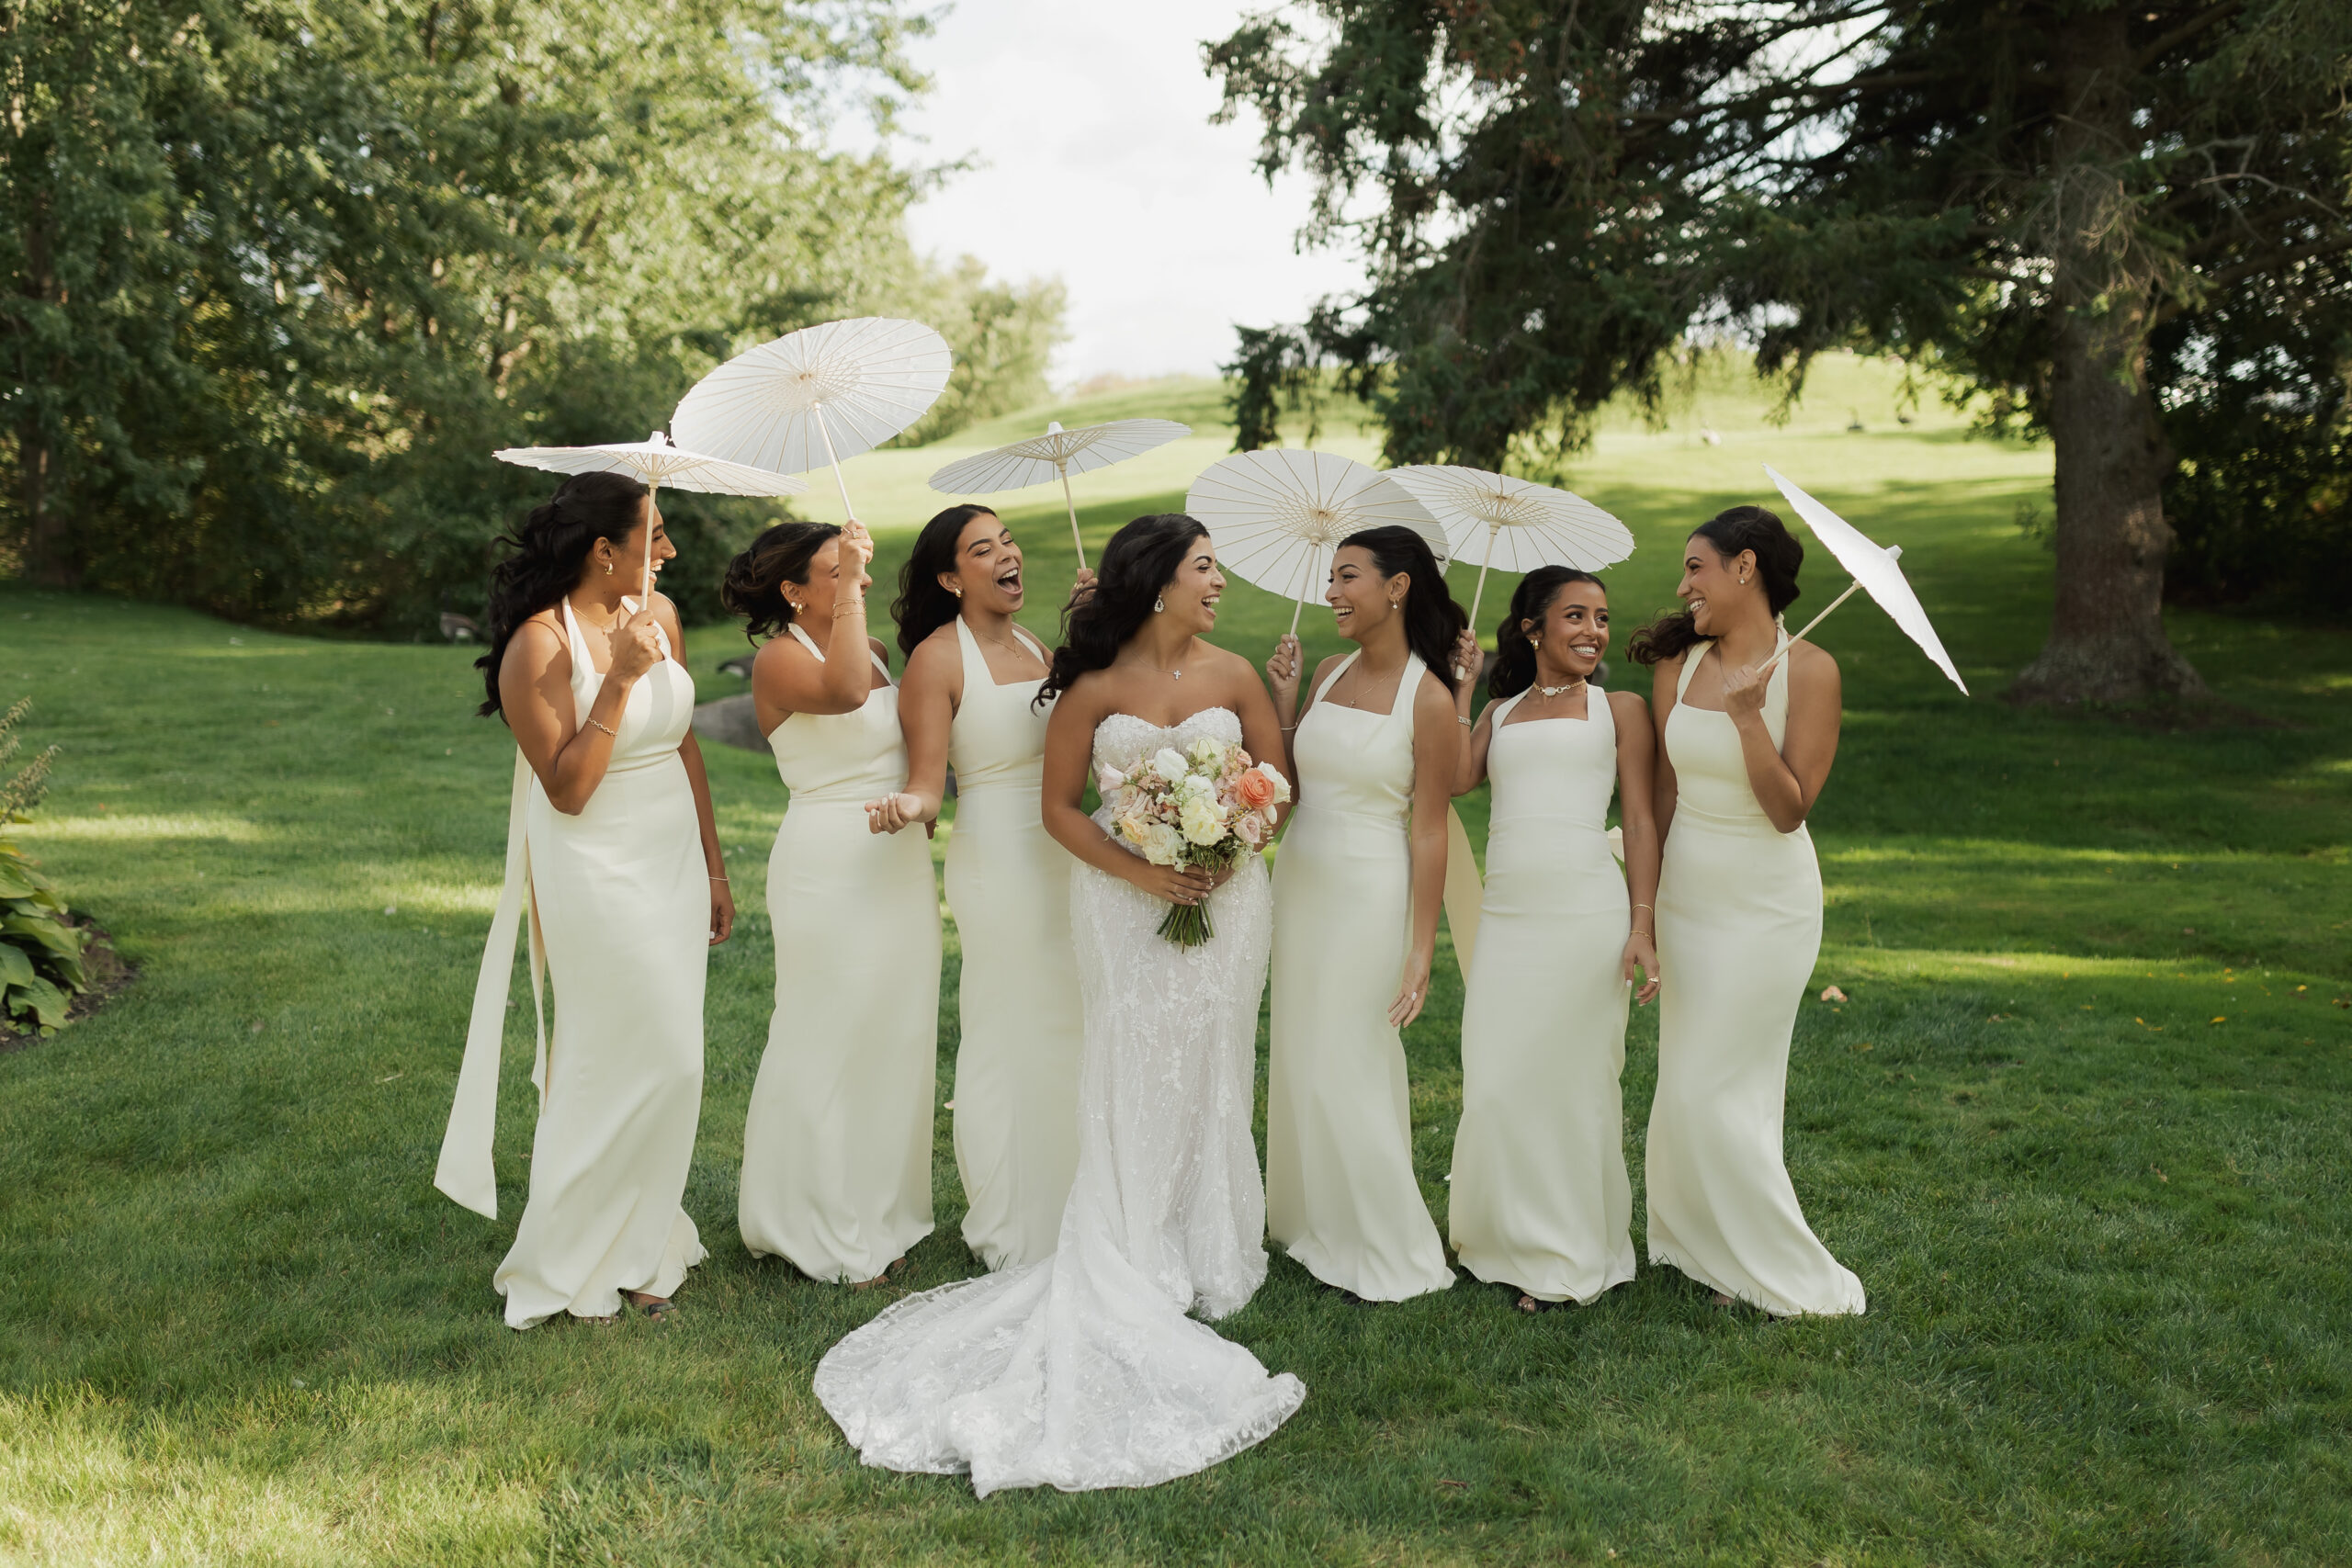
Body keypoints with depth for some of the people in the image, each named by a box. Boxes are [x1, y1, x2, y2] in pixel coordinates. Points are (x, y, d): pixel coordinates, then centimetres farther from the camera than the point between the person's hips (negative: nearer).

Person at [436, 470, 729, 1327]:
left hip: (674, 868, 7)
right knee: (631, 1063, -2)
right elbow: (567, 788, -19)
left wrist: (713, 868, 14)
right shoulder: (541, 644, -16)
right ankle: (573, 1264, 17)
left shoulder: (659, 615, 4)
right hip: (600, 879, -7)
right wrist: (619, 679, -24)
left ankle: (640, 1244, 29)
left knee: (668, 1063, 12)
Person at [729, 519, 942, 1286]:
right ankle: (820, 1231, 17)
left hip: (901, 866, 8)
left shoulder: (876, 649, 12)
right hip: (830, 868, -8)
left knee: (894, 1036, 14)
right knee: (830, 1042, 1)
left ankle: (877, 1215, 29)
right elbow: (842, 692, -32)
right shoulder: (781, 658, -11)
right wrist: (847, 588, -28)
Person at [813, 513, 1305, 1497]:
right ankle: (1137, 1269, 14)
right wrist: (1138, 872, -14)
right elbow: (1059, 805, -2)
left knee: (1211, 1073, 9)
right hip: (1127, 901, -2)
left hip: (1225, 895, 3)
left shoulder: (1233, 676, 3)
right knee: (1133, 1076, 2)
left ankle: (1210, 1259, 24)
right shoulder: (1095, 688, -5)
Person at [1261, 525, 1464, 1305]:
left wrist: (1420, 952, -14)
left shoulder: (1428, 699, -12)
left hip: (1369, 893, -7)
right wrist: (1284, 705, -1)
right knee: (1299, 1057, 13)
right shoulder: (1329, 672, 7)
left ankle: (1385, 1251, 17)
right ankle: (1315, 1222, 30)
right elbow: (1291, 782, 9)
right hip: (1300, 881, 7)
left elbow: (1429, 832, -12)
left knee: (1350, 1069, 0)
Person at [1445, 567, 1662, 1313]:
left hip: (1587, 912, -3)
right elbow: (1457, 777, 0)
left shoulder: (1619, 709, 8)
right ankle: (1513, 1240, 25)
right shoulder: (1501, 711, 17)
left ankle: (1571, 1256, 19)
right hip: (1506, 914, 3)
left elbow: (1641, 820, 3)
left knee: (1572, 1078, 3)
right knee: (1495, 1083, 6)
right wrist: (1461, 682, 7)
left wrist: (1642, 927, -5)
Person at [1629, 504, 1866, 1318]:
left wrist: (1745, 711, -27)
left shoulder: (1807, 669, -13)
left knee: (1717, 1089, -1)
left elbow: (1791, 809, -16)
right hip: (1685, 893, 5)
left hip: (1765, 905, -5)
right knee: (1685, 1081, 12)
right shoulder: (1677, 664, 2)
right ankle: (1699, 1244, 31)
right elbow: (1663, 796, 8)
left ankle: (1794, 1280, 16)